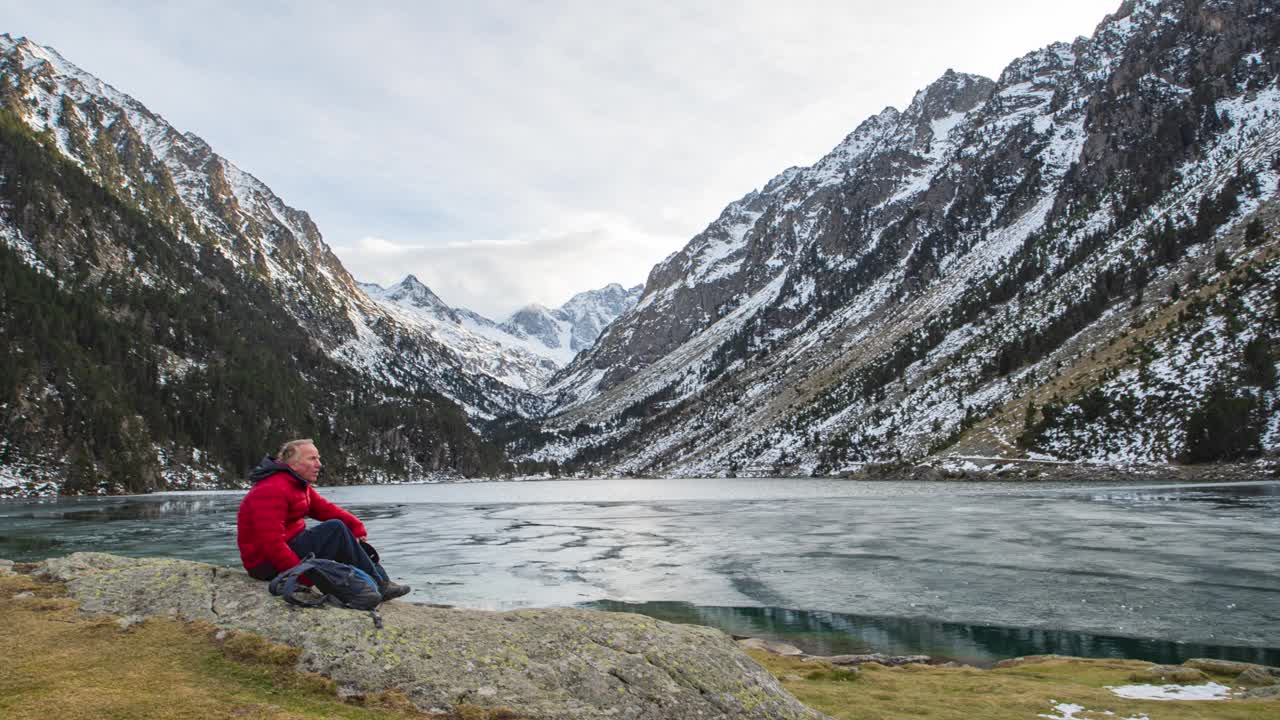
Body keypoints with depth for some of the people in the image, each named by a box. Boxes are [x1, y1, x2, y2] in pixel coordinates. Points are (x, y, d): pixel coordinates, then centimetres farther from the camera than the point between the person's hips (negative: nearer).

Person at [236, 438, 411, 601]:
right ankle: (377, 586, -14)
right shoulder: (272, 490, -22)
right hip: (269, 564, -11)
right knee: (335, 530, -20)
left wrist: (356, 527, -10)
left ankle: (381, 579, 1)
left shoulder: (299, 485, 12)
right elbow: (271, 543, -29)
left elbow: (325, 508, 6)